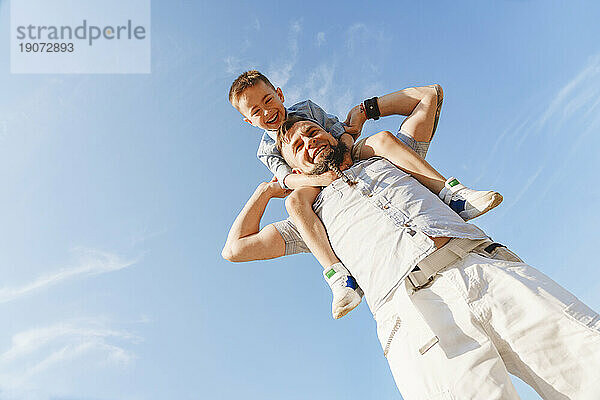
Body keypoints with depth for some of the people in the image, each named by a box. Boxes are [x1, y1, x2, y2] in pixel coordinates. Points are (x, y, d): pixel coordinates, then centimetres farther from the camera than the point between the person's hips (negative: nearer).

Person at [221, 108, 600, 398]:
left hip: (492, 267, 3)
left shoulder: (388, 158, 34)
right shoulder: (316, 213, 29)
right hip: (416, 318, -2)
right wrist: (268, 190, 40)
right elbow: (236, 248, 30)